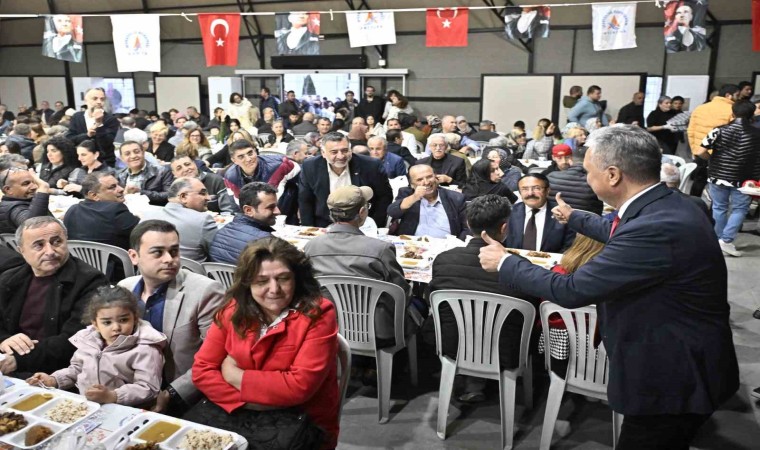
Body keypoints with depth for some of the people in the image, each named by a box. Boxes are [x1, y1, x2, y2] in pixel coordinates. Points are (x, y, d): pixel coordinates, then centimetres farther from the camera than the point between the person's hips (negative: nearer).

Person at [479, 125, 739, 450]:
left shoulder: (657, 228, -33)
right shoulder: (663, 205, -1)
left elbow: (571, 290, -28)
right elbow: (619, 235, 22)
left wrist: (505, 262, -14)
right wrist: (573, 218, 38)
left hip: (674, 377, -9)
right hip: (676, 363, 9)